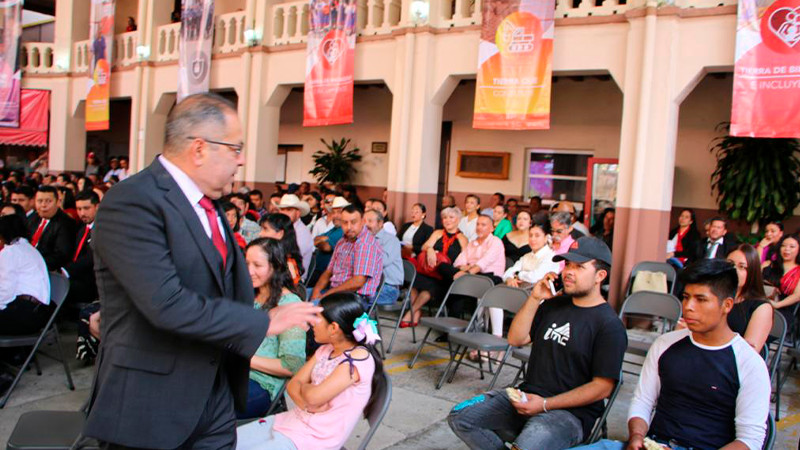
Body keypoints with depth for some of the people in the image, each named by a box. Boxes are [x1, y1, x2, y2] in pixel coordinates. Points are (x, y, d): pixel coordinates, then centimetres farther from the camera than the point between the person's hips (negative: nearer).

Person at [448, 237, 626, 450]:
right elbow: (516, 339, 11)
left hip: (571, 412, -6)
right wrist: (534, 299, -1)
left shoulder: (610, 326, -8)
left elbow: (602, 387, -11)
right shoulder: (554, 304, 14)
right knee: (460, 417, -7)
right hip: (528, 397, 7)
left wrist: (545, 404, -15)